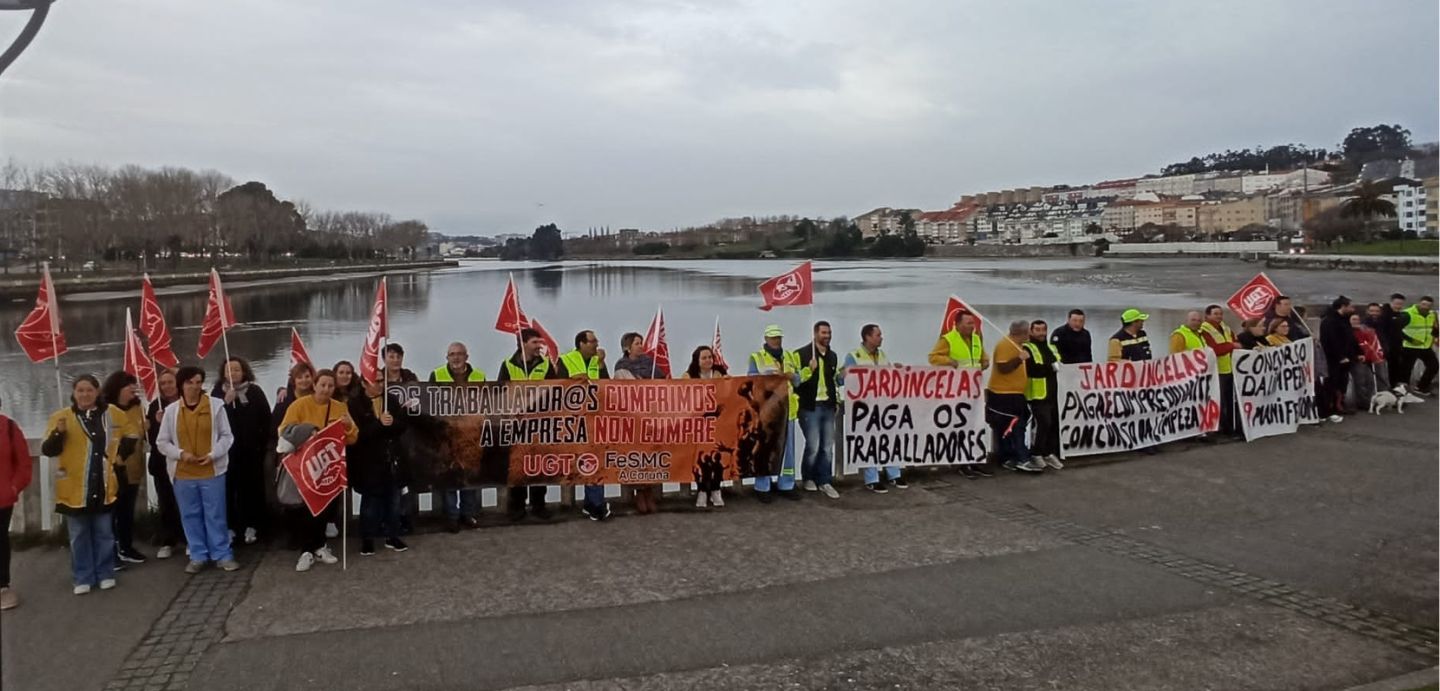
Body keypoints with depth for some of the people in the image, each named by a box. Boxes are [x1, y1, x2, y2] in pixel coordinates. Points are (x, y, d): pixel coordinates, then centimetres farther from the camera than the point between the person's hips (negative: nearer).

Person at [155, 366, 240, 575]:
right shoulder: (171, 410, 1)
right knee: (190, 515, 9)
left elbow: (226, 436, 1)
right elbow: (162, 442, 5)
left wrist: (213, 455, -14)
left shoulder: (215, 405, -2)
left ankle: (222, 554, 12)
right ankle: (198, 556, 19)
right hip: (183, 473, 2)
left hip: (212, 471, -2)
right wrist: (181, 454, -11)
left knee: (215, 514, 4)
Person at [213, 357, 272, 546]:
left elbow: (266, 418, 1)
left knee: (252, 486, 1)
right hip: (226, 447, 1)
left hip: (251, 448, -1)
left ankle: (251, 526, 8)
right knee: (228, 487, -1)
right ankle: (229, 526, 6)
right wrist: (225, 402, -16)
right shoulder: (217, 392, 5)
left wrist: (267, 441, -1)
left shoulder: (255, 391, 1)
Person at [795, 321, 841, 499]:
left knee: (828, 446, 5)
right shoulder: (802, 354, -6)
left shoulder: (832, 356, 15)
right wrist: (809, 370, -23)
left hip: (828, 406, 6)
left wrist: (837, 399, 18)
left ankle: (824, 482, 14)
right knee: (813, 446, -7)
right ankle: (808, 478, 14)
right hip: (810, 407, -6)